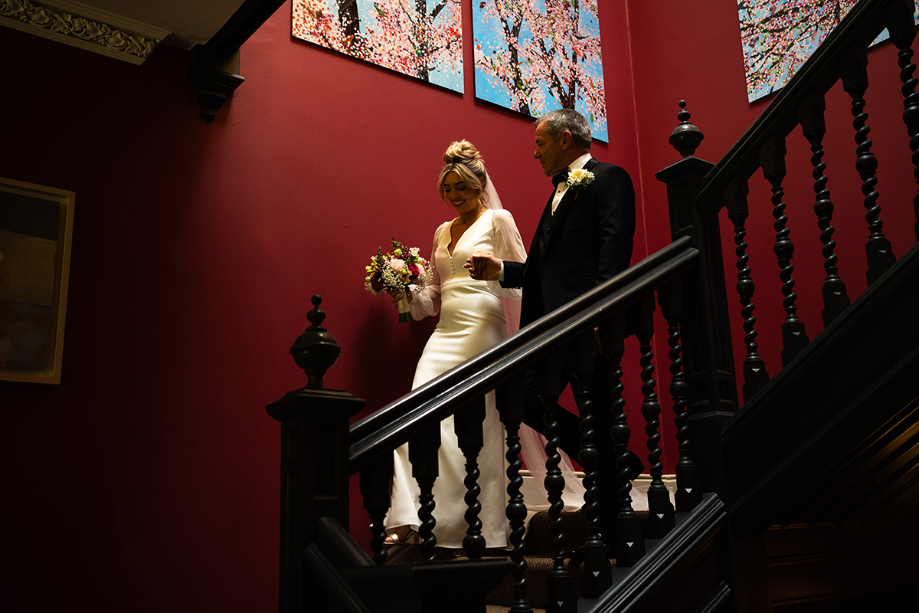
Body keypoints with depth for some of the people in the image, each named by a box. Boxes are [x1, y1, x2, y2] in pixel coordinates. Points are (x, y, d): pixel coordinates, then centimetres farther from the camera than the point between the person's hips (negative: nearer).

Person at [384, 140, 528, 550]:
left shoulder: (498, 220, 5)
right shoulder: (443, 231, 22)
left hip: (482, 329, -6)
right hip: (445, 332, 6)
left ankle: (480, 529, 3)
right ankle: (409, 521, -10)